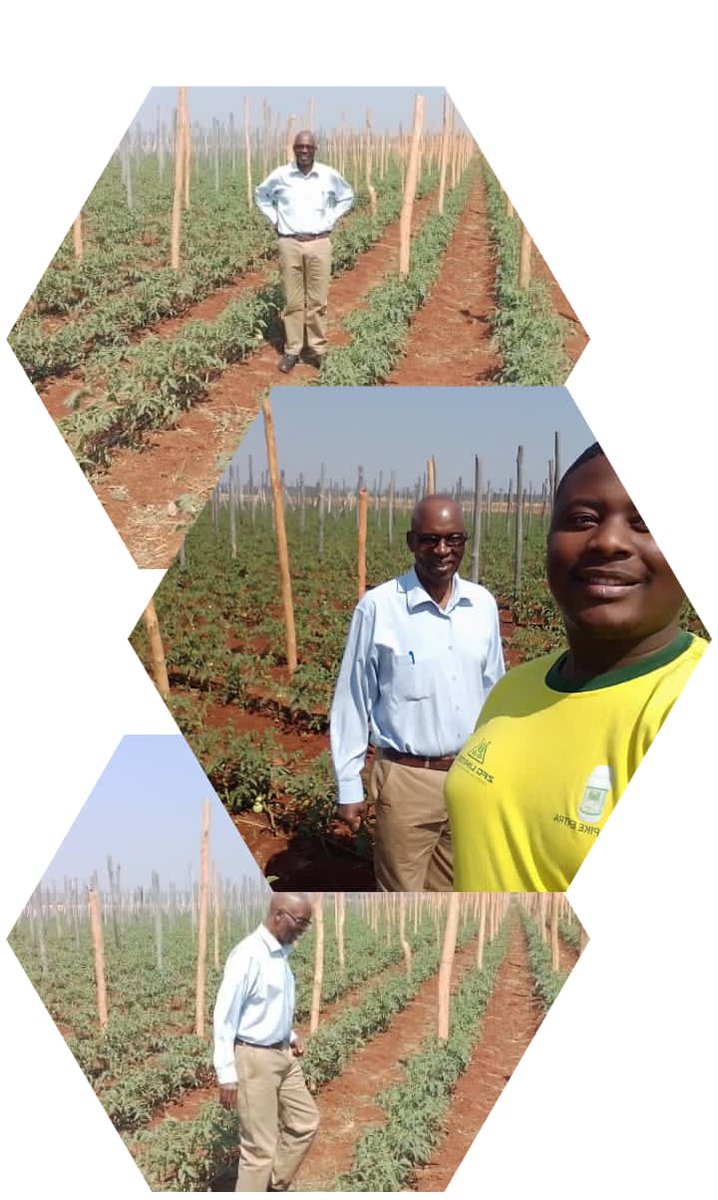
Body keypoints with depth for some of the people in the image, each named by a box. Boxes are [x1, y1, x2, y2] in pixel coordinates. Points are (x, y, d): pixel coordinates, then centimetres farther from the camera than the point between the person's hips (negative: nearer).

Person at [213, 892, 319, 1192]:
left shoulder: (281, 954, 6)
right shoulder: (248, 955, -21)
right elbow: (225, 1015, -20)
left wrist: (290, 1035, 7)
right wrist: (226, 1074, -21)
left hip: (283, 1055, 9)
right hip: (254, 1058, -9)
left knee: (306, 1121, 16)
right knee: (260, 1147, -1)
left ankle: (275, 1187, 29)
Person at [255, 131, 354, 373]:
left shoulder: (329, 176, -1)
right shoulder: (280, 176, -2)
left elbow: (347, 197, 17)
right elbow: (261, 195, 16)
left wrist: (330, 220, 7)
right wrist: (275, 220, 7)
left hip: (320, 244, 0)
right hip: (290, 244, 0)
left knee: (317, 301, 3)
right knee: (292, 301, 3)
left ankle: (317, 350, 11)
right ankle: (292, 350, 11)